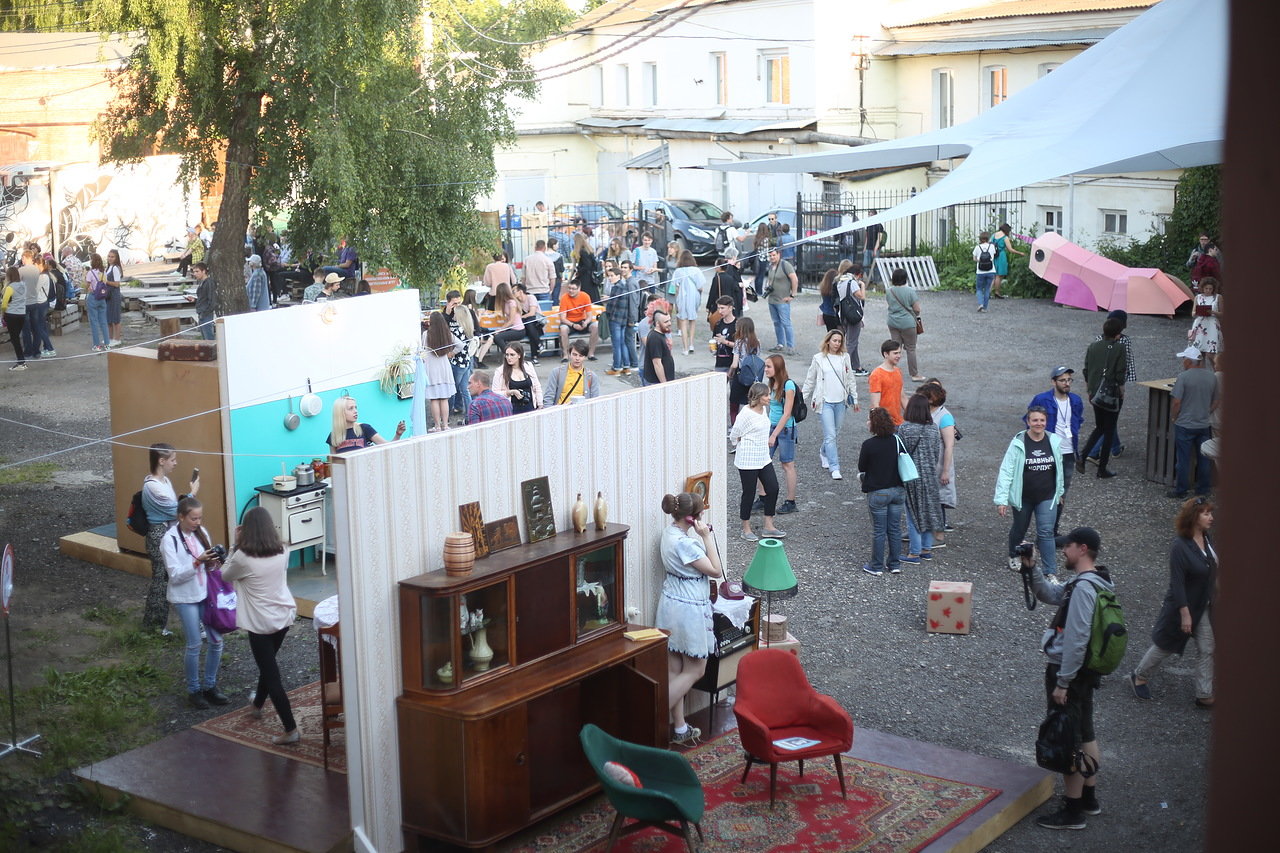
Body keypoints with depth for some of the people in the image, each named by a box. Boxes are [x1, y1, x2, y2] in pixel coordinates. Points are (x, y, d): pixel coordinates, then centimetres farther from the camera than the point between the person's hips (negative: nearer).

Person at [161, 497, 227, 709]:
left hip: (206, 593, 5)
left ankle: (210, 686, 22)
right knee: (194, 645, -1)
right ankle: (193, 690, 16)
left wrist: (212, 562, -10)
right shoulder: (170, 539, -14)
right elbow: (175, 575, -17)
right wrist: (198, 562, -28)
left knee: (216, 640, 5)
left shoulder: (201, 532, 3)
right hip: (185, 598, -5)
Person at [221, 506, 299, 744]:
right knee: (268, 663, 28)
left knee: (271, 673, 0)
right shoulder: (281, 553, -4)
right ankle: (257, 705, 51)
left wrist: (235, 544, 0)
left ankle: (291, 729, -1)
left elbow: (225, 576, 0)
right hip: (284, 616, 6)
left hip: (261, 622, -6)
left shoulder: (243, 557, -19)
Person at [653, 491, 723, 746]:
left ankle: (679, 728, 20)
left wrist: (702, 536, 9)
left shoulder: (669, 532, 5)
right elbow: (715, 570, -17)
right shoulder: (684, 543, -26)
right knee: (695, 670, 3)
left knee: (674, 670, 12)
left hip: (671, 604, 10)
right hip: (689, 609, -10)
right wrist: (707, 536, -17)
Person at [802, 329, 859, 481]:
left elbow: (850, 380, 12)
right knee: (830, 435, -10)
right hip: (825, 401, -3)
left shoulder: (845, 357, 5)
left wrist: (855, 399, 13)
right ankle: (835, 468, -9)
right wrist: (802, 398, 7)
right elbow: (810, 380, 6)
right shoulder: (818, 358, -2)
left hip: (841, 401, 3)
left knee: (835, 434, 13)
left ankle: (824, 452, 42)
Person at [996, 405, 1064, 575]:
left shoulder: (1054, 441, -3)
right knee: (1019, 529, 18)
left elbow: (1059, 469, 12)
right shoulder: (1018, 443, -15)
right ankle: (1013, 556, 46)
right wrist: (1001, 499, -21)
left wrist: (1059, 492, 20)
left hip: (1047, 497, 1)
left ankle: (1050, 572, -3)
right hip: (1023, 497, -1)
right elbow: (1006, 471, -16)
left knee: (1046, 532, -8)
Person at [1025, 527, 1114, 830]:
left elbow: (1076, 640, -26)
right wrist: (1031, 569, 5)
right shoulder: (1096, 581, 8)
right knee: (1085, 734, 20)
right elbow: (1051, 594, 19)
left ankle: (1072, 811, 7)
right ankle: (1089, 798, 33)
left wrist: (1062, 683, -22)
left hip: (1068, 670, -10)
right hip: (1085, 670, 10)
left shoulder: (1083, 588, -24)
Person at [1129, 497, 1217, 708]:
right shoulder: (1180, 547, -26)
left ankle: (1204, 695, 18)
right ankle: (1139, 677, 32)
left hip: (1205, 607, 7)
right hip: (1184, 606, -7)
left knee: (1207, 650, 8)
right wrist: (1185, 613, -24)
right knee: (1165, 646, 10)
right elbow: (1177, 583, -25)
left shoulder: (1206, 539, -2)